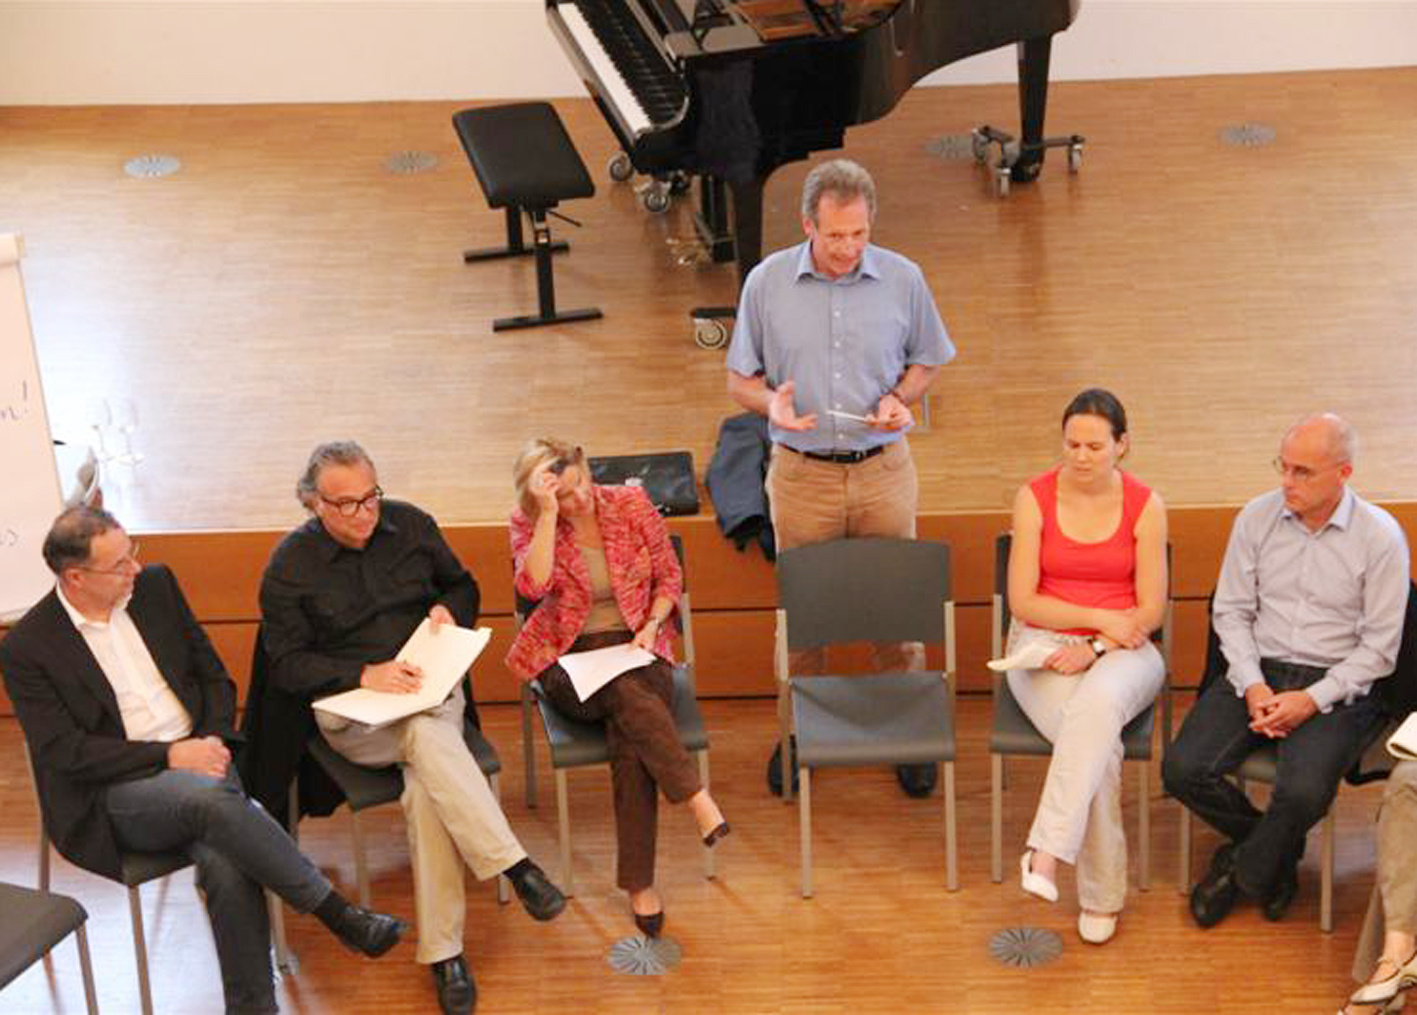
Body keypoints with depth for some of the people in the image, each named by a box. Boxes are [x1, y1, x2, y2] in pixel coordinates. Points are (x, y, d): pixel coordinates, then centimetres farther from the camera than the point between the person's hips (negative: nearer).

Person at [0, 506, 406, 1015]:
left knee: (226, 865, -29)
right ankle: (337, 912, -25)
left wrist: (214, 739, -3)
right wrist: (168, 756, -16)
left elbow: (213, 675, 16)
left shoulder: (155, 586, 8)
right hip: (112, 795, -4)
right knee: (210, 797, -36)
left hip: (197, 760, 4)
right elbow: (64, 752, -10)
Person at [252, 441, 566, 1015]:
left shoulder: (410, 525, 8)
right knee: (428, 736, -38)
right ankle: (516, 867, -40)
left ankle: (442, 953, -30)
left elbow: (462, 584, 24)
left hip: (431, 689, 2)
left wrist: (450, 610, -1)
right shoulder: (289, 567, -1)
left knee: (425, 789, -31)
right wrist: (364, 675, -17)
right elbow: (286, 665, -2)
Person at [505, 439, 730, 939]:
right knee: (629, 692, -37)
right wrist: (549, 513, -24)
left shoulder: (631, 503, 1)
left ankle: (639, 885, -28)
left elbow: (670, 577, 9)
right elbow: (534, 585, -21)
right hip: (568, 658, -1)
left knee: (630, 741, -30)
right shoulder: (527, 523, -2)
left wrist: (651, 626, -8)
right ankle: (697, 798, -35)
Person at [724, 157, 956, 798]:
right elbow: (740, 380, 3)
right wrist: (772, 404, -19)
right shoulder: (767, 283, -5)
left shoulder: (903, 280, -4)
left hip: (883, 470, 0)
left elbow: (926, 361, 9)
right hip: (801, 473, 0)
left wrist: (900, 398, -12)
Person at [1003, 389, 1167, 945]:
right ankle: (1101, 896, -24)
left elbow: (1151, 611, -2)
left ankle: (1047, 851, -42)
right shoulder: (1034, 498, -2)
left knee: (1098, 702, -38)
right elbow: (1022, 602, -3)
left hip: (1120, 651, 0)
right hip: (1045, 647, 0)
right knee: (1100, 744, -30)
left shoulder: (1145, 505, -1)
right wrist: (1098, 617, -10)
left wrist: (1096, 648, -16)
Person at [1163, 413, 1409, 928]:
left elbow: (1379, 647, -5)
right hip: (1257, 672, 3)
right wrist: (1252, 686, -10)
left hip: (1336, 687, -3)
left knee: (1303, 793, -31)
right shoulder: (1257, 517, 3)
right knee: (1182, 770, -19)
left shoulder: (1380, 536, -6)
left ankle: (1245, 869, 3)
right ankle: (1278, 853, 7)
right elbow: (1231, 611, 6)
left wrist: (1313, 700, -15)